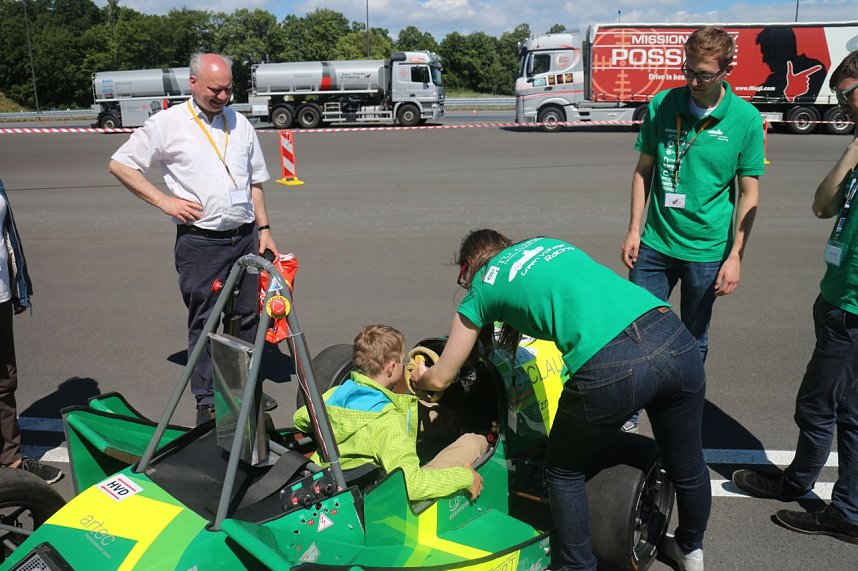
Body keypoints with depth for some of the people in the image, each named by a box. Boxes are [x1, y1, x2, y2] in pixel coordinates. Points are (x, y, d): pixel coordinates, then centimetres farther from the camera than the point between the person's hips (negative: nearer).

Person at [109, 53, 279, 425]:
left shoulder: (240, 123, 11)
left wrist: (264, 229, 11)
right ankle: (206, 400, 13)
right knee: (204, 322, 2)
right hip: (200, 240, -4)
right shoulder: (168, 123, -3)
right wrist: (164, 201, -9)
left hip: (245, 236, 5)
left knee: (249, 315, 11)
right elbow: (120, 165, -1)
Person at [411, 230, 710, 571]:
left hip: (610, 368, -6)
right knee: (688, 468, 28)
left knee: (563, 472, 22)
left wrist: (419, 378, 46)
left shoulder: (482, 287, 17)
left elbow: (441, 379, 24)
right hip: (674, 338, 6)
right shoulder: (549, 243, 29)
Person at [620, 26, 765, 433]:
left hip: (706, 251, -1)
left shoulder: (746, 119, -7)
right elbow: (644, 169, 5)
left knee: (693, 342, 13)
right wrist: (634, 230, 1)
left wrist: (735, 256, -7)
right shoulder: (661, 105, -3)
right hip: (656, 243, 2)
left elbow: (749, 193, -4)